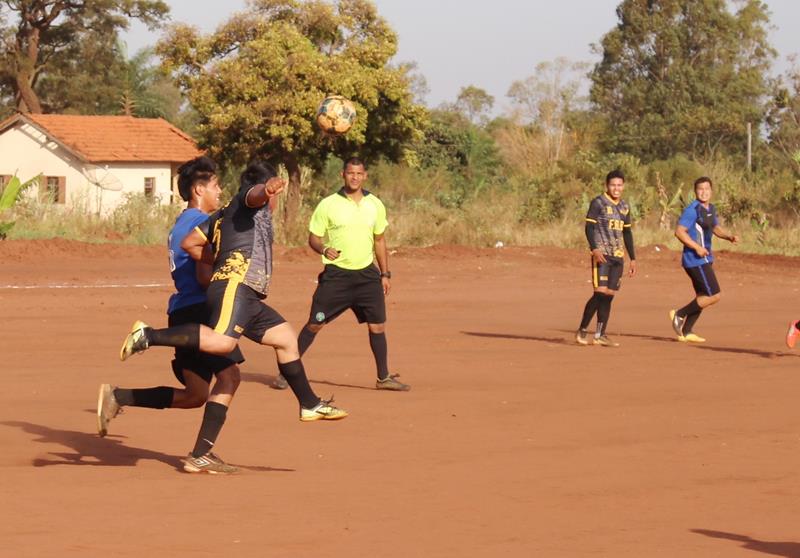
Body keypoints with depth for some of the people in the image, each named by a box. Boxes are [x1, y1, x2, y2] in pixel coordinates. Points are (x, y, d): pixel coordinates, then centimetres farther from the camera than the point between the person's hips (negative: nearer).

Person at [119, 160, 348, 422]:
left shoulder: (224, 214, 29)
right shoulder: (247, 199, 7)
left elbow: (189, 243, 23)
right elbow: (256, 194, -20)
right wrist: (268, 188, -42)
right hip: (236, 284, -10)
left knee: (286, 338, 18)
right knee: (222, 341, -32)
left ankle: (310, 404, 24)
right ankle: (149, 336, -28)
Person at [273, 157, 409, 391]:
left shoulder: (375, 205, 7)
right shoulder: (328, 205, -4)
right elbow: (313, 238, 0)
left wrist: (385, 274, 12)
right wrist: (324, 249, -22)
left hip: (367, 274, 3)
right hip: (336, 275, -3)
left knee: (377, 325, 0)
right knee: (314, 324, -2)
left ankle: (384, 378, 13)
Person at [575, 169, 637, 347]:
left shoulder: (624, 207, 16)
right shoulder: (598, 203, -4)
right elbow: (589, 227, -9)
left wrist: (632, 258, 19)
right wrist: (594, 249, -23)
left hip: (618, 256, 6)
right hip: (602, 255, -6)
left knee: (609, 296, 3)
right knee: (600, 293, -15)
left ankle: (600, 335, 6)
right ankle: (582, 331, -5)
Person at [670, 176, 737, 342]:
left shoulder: (710, 209, 12)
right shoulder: (692, 210, -16)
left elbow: (716, 228, 25)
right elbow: (679, 231, -21)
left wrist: (729, 236, 7)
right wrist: (697, 247, -23)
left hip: (705, 259, 10)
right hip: (695, 260, -10)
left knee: (703, 297, 14)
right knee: (714, 295, -11)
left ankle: (686, 332, 21)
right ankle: (679, 314, -1)